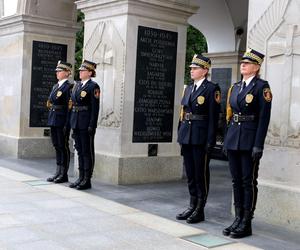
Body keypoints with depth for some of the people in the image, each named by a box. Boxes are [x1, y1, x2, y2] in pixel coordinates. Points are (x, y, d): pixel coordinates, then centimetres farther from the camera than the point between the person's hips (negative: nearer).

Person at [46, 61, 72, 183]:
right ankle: (58, 172, 21)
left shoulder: (69, 87, -10)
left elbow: (70, 107, -15)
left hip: (62, 121, -8)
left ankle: (64, 174, 7)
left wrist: (67, 125, -18)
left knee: (63, 147, -1)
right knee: (57, 146, 12)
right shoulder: (55, 86, 16)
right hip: (53, 121, 8)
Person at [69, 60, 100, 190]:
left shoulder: (93, 86, -8)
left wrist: (92, 126, -17)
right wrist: (69, 123, 14)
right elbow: (73, 104, 17)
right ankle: (81, 178, 21)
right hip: (76, 123, 8)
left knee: (87, 151, -1)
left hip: (86, 123, -8)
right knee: (80, 150, 12)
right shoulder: (77, 85, 16)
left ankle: (87, 180, 6)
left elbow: (95, 108, -12)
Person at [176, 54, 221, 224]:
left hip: (201, 138, -7)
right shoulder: (189, 88, 15)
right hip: (186, 137, 7)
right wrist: (181, 135, 13)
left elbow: (213, 117, -12)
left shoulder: (212, 89, -7)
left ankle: (200, 210, 11)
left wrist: (210, 141, -16)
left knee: (201, 174, 1)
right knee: (190, 174, 13)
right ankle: (192, 206, 24)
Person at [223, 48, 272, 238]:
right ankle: (238, 219, 20)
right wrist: (227, 140, 14)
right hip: (233, 139, 7)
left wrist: (258, 145, -17)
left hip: (249, 140, -7)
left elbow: (264, 117, -12)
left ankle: (247, 224, 7)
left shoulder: (262, 86, -6)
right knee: (237, 180, 11)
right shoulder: (235, 87, 15)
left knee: (249, 181, -1)